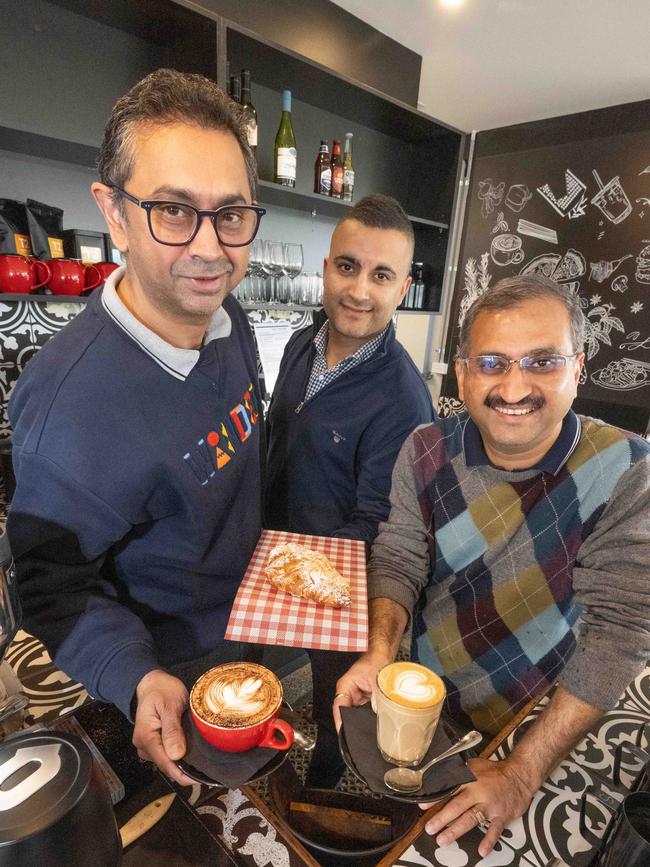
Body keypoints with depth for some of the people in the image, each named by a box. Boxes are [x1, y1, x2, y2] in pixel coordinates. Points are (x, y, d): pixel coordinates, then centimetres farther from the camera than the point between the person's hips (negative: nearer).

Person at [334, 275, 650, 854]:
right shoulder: (426, 452, -13)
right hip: (423, 704, 3)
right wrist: (380, 654, -27)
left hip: (550, 727, -2)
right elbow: (398, 561, -9)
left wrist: (523, 771, -25)